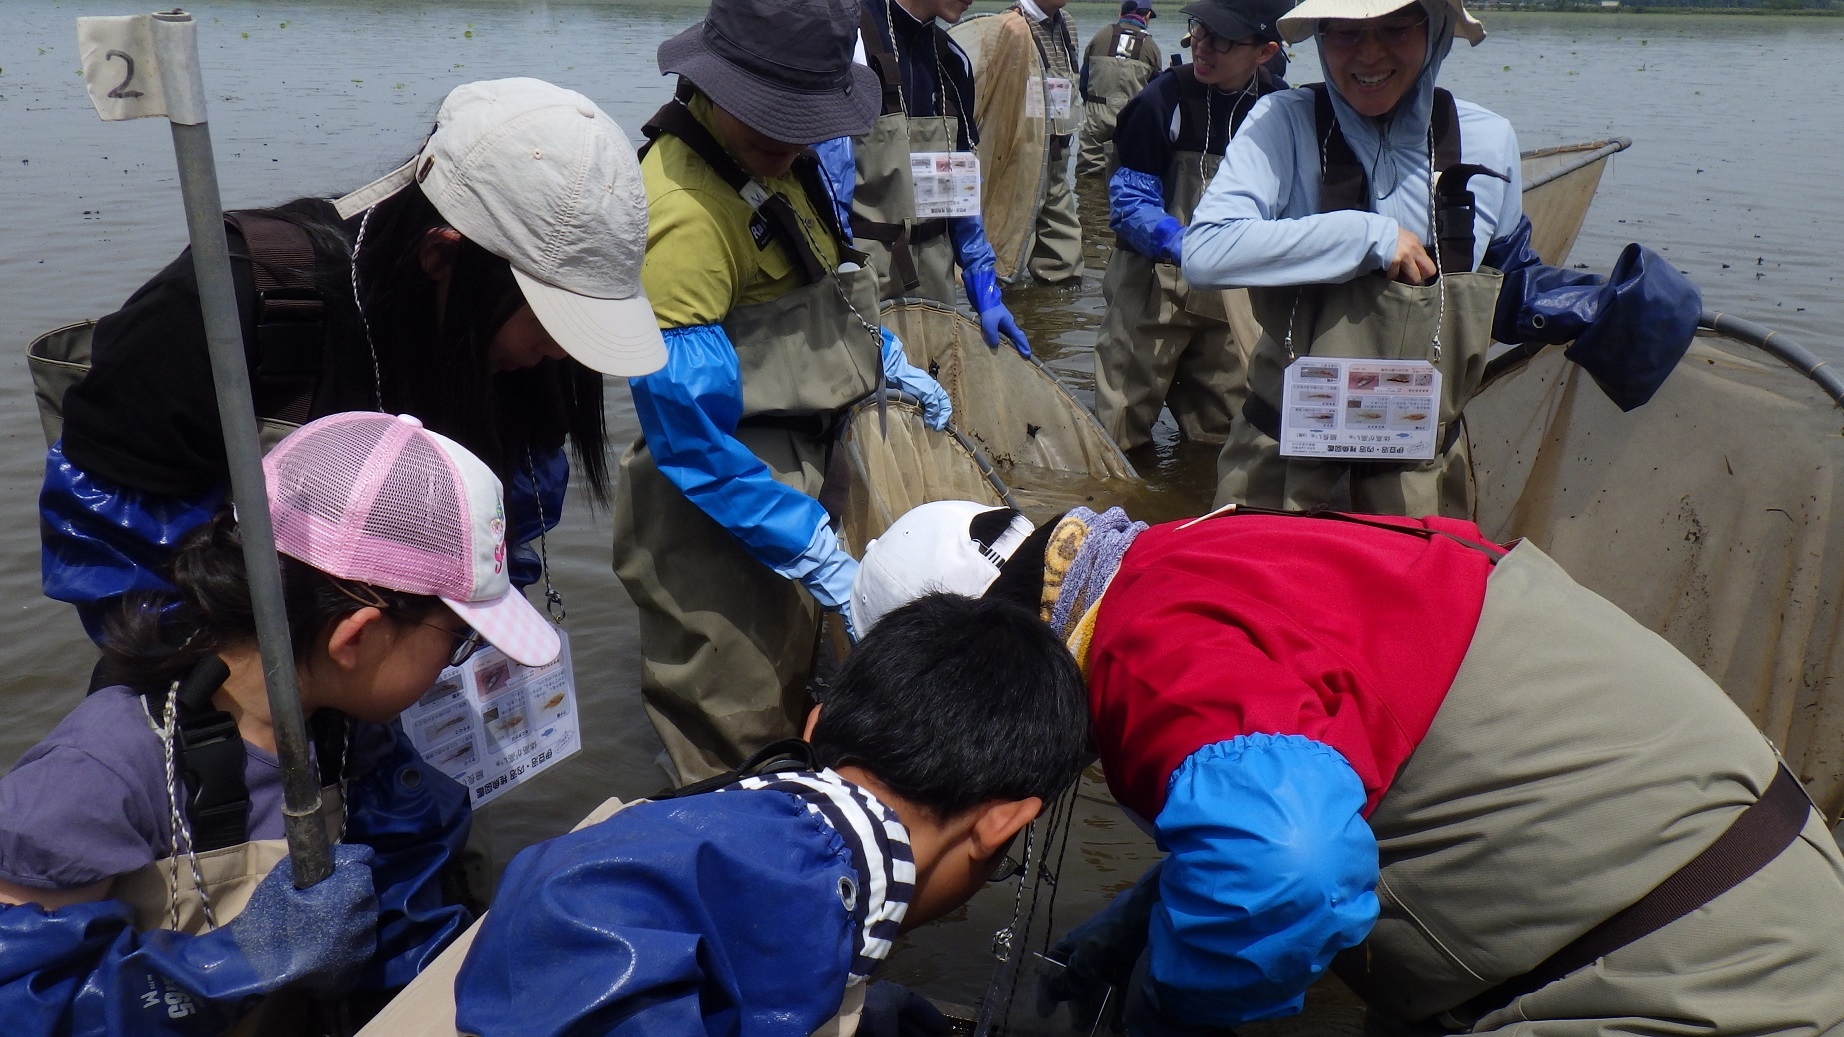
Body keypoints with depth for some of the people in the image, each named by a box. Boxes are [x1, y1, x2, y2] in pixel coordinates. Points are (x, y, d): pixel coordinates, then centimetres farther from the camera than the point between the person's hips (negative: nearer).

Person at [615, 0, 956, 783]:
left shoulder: (777, 160, 1)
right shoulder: (681, 210, -27)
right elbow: (690, 432, -27)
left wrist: (884, 361, 14)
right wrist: (817, 555, -25)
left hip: (801, 468, 9)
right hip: (723, 512, -9)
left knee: (790, 698, 25)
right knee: (738, 747, 7)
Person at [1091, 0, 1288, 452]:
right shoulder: (1163, 99, -11)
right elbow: (1129, 198, -13)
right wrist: (1182, 245, -30)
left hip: (1234, 289, 3)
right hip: (1154, 283, -3)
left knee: (1226, 430, 14)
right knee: (1121, 430, 0)